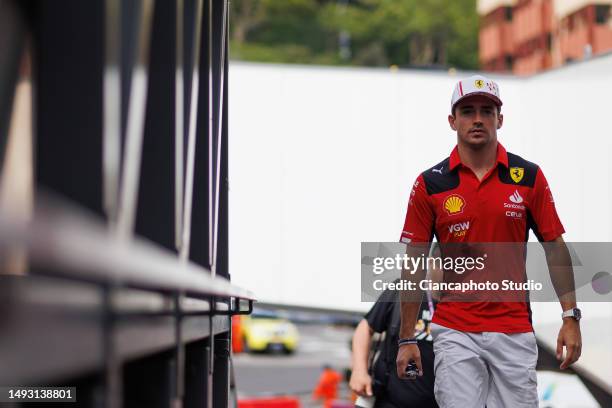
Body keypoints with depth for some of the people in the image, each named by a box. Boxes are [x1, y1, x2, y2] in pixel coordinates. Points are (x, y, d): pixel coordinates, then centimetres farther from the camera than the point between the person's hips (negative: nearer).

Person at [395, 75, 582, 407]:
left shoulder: (529, 177, 2)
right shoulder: (430, 184, 0)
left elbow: (554, 246, 6)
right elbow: (414, 262, 3)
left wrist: (570, 316, -3)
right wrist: (406, 339, 0)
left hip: (515, 331, 1)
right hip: (455, 333, -1)